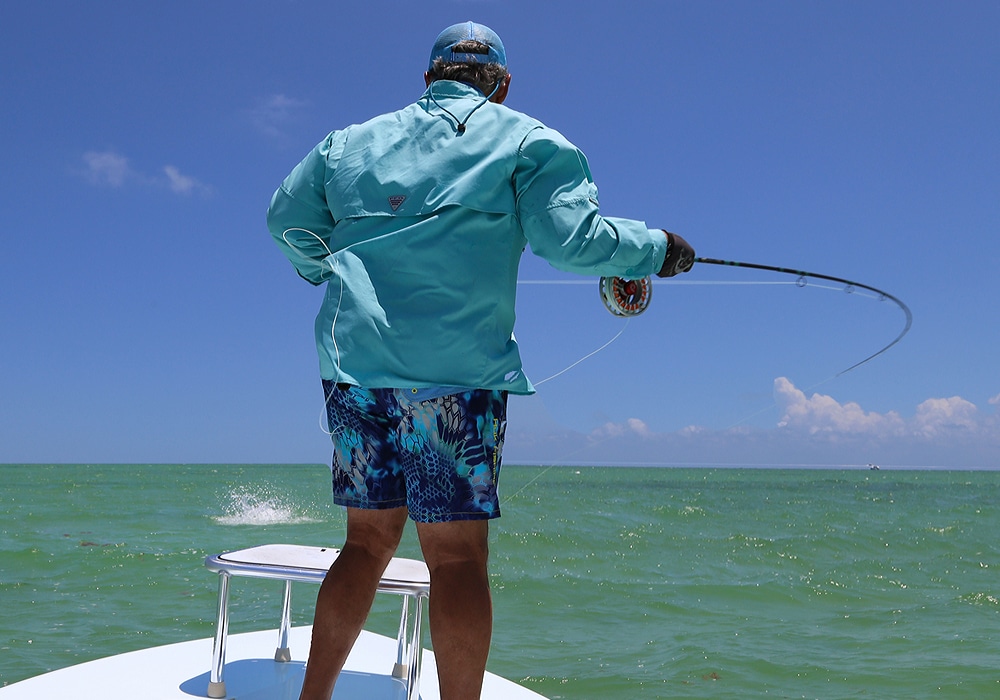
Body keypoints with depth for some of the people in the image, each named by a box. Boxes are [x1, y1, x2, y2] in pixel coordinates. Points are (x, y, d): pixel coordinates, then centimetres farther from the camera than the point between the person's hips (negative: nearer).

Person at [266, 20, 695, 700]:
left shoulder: (351, 141, 20)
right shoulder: (527, 139, 8)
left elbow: (287, 219, 22)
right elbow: (572, 237, -4)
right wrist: (655, 249, 11)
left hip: (354, 364, 5)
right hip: (456, 369, -4)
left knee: (369, 539, 13)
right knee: (457, 554, -1)